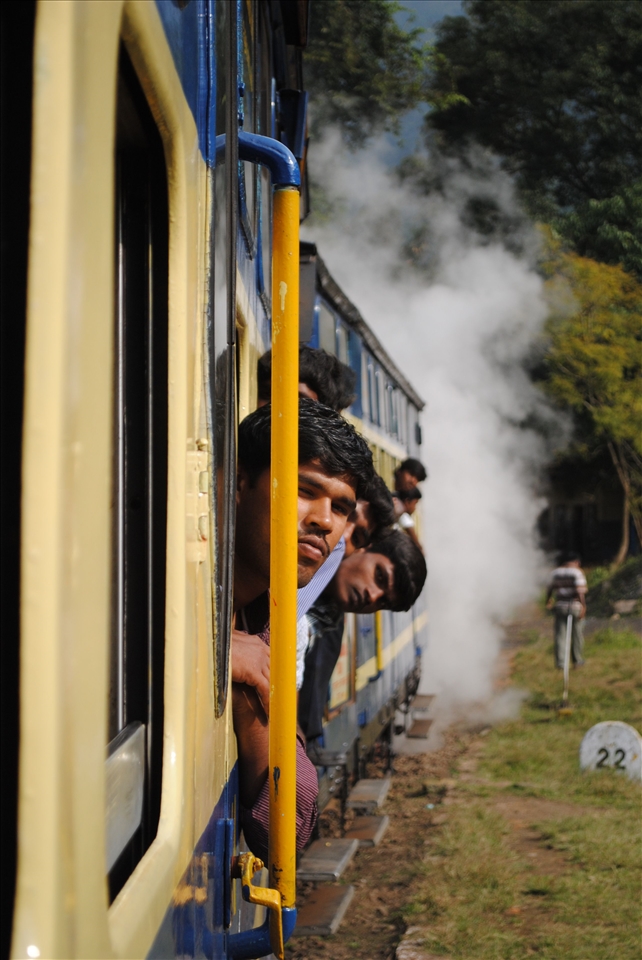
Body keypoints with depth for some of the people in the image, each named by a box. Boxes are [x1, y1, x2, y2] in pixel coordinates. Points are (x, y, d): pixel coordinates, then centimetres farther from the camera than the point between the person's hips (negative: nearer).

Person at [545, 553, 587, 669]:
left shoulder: (556, 571, 7)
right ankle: (577, 660, 19)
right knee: (577, 634, 10)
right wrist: (583, 606, -17)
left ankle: (560, 662, 0)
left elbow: (550, 588, 12)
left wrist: (548, 601, 25)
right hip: (575, 606, -3)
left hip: (560, 606, 3)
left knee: (560, 635, 4)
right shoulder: (578, 572, -7)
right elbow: (580, 590, -16)